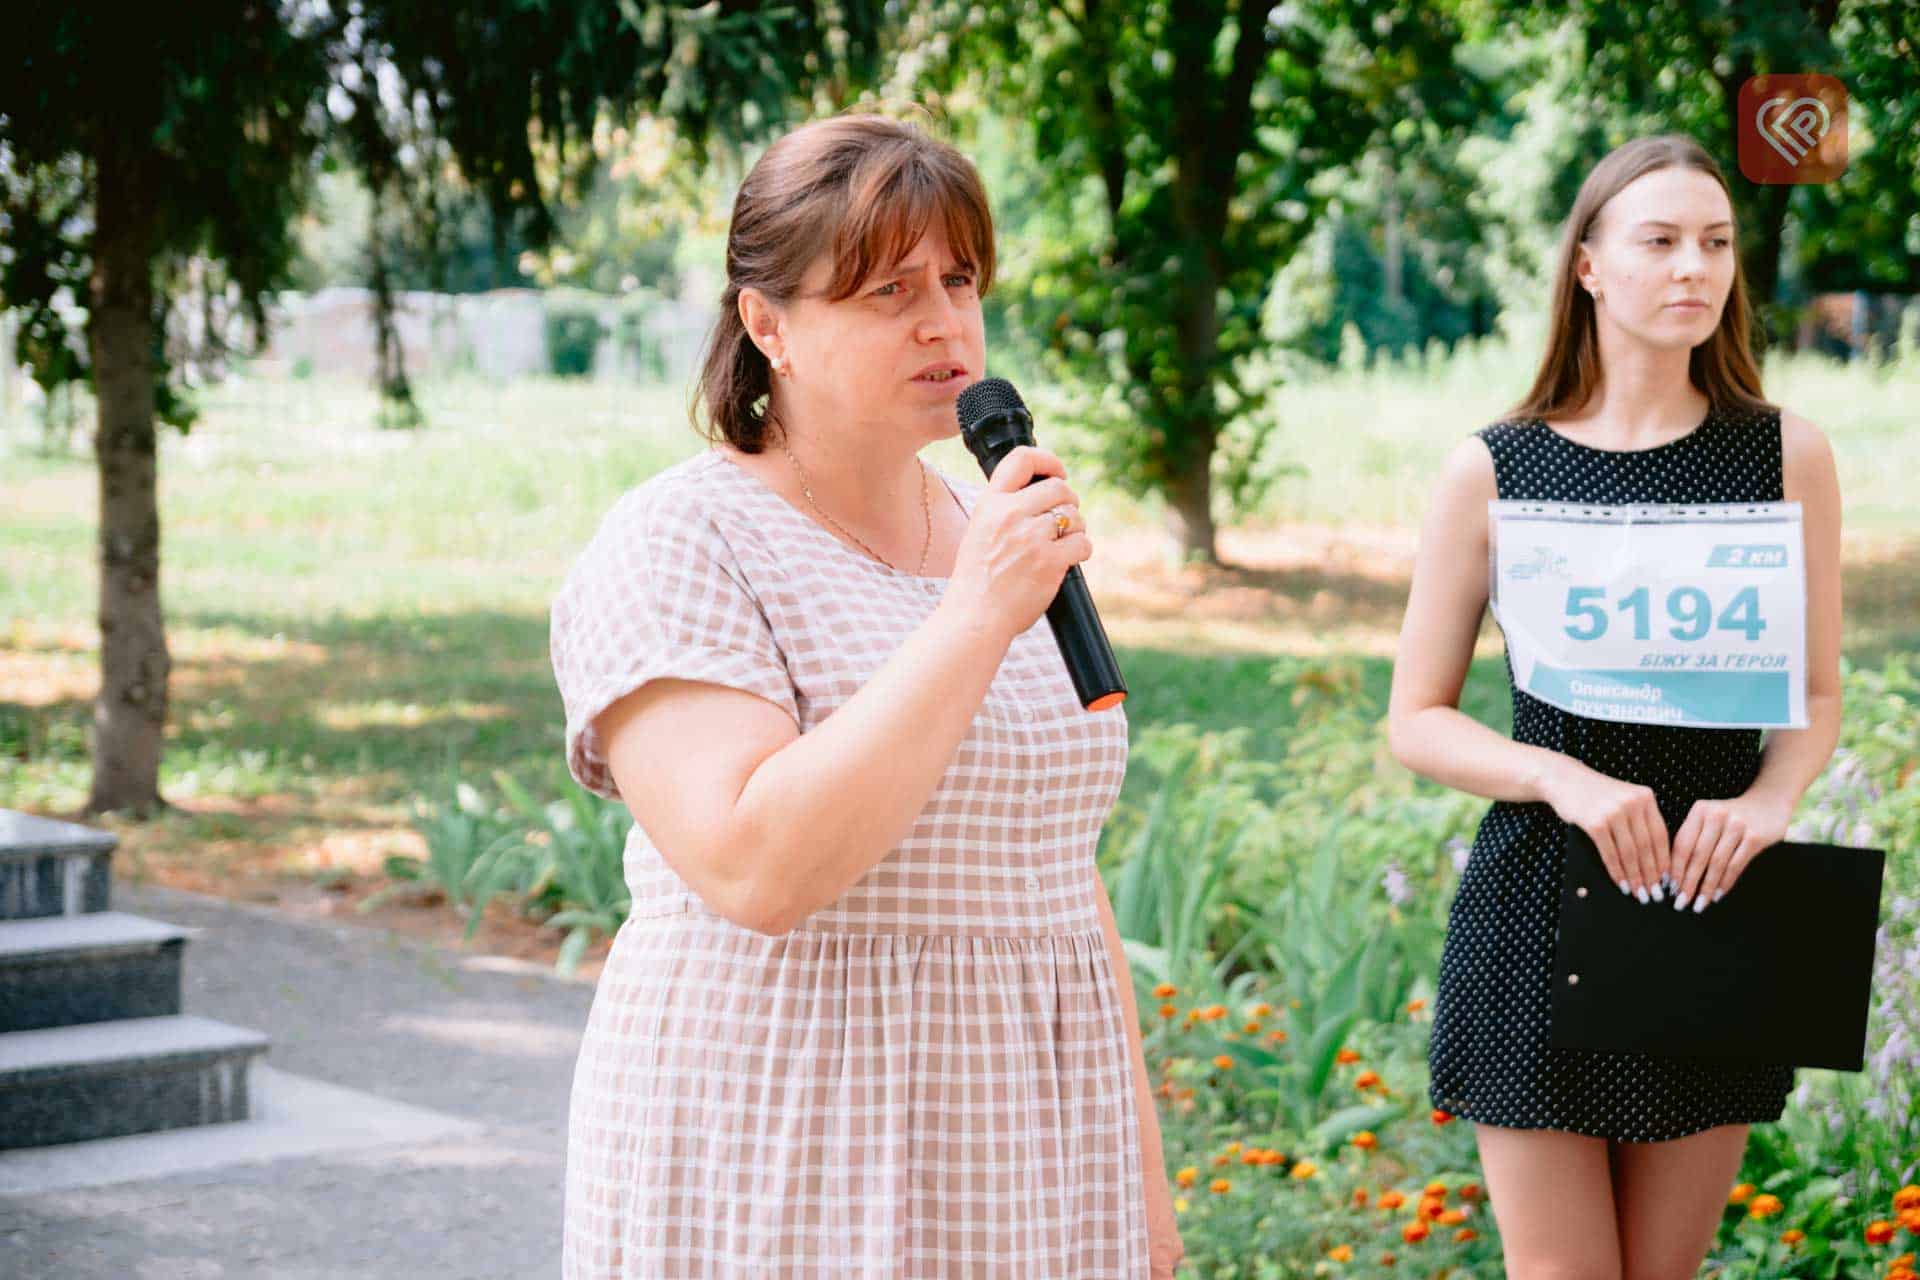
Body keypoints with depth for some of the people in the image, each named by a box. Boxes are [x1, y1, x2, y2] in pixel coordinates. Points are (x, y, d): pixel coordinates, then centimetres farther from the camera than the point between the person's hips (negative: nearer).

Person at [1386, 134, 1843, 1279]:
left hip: (1714, 907, 2)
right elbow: (1417, 720, 0)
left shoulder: (1786, 456, 1)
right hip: (1540, 905, -2)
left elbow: (1820, 696, 8)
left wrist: (1769, 798, -14)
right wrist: (1564, 778, -18)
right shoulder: (1494, 470, -3)